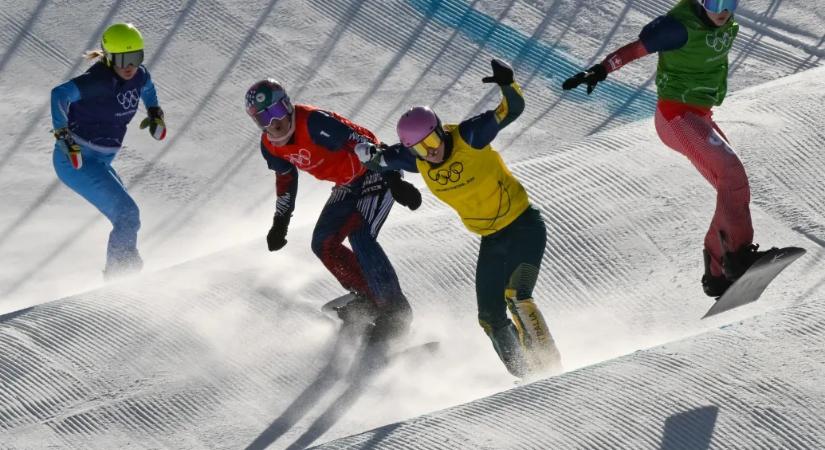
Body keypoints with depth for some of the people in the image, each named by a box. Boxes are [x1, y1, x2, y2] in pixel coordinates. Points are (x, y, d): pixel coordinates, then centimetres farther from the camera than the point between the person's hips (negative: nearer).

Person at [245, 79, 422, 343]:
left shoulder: (314, 123, -30)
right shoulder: (270, 146, -5)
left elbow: (365, 142, -31)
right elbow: (286, 178, 15)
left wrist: (395, 181, -37)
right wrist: (280, 222, 18)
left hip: (376, 172, -9)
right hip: (348, 186, 9)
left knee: (360, 237, -24)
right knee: (323, 243, 1)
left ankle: (395, 309, -18)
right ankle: (368, 298, 12)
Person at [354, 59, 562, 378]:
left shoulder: (468, 136, -20)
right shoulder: (416, 160, -5)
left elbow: (512, 110, -25)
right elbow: (380, 158, 9)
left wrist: (507, 84, -46)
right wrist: (368, 153, -15)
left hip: (524, 225, -7)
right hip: (491, 240, 7)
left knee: (516, 297, -26)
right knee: (491, 319, 2)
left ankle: (550, 367, -18)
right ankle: (528, 377, 15)